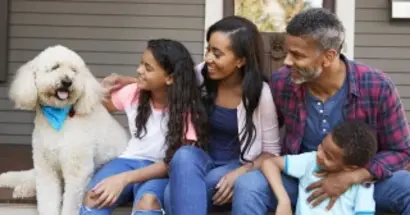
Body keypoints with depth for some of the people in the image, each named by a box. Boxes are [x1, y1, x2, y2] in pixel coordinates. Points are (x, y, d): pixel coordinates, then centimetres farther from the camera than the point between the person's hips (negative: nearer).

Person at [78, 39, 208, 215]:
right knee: (94, 196, -30)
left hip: (161, 171, -3)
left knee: (148, 200, -40)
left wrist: (124, 178, -32)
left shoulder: (186, 109, -12)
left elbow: (174, 162, -20)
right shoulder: (133, 92, 0)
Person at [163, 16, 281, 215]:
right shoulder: (201, 75, -4)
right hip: (202, 159, 4)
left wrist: (241, 172, -23)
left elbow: (271, 151, -6)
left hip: (238, 165, -3)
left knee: (175, 195, -32)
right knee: (184, 156, -35)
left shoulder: (260, 93, -13)